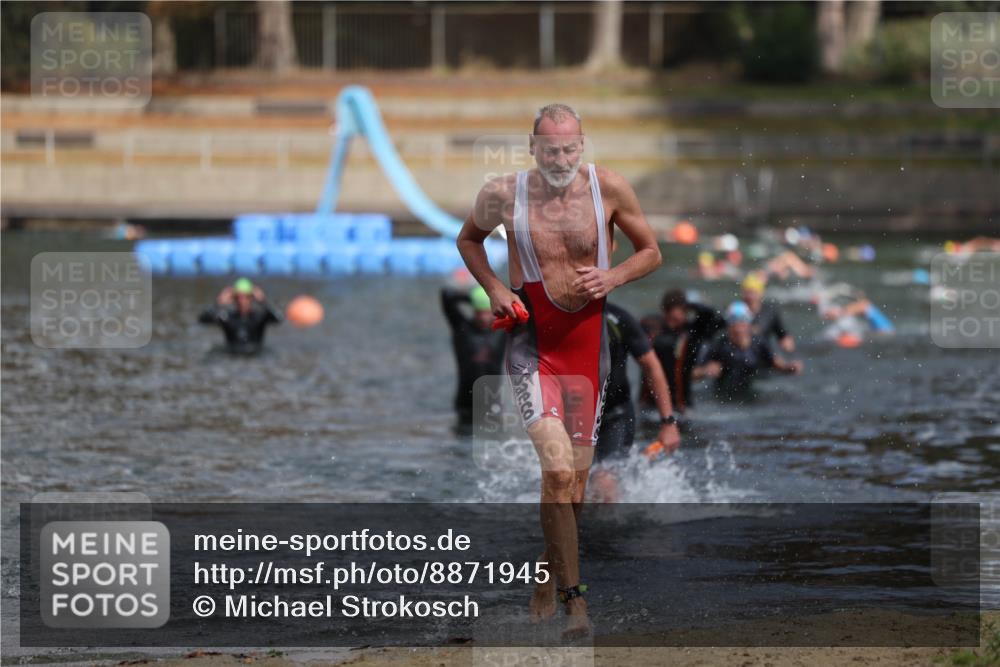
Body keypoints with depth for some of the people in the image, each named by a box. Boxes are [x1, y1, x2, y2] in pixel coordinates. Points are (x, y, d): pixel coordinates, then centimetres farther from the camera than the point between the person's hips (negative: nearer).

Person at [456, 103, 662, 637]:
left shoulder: (608, 188, -5)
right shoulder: (503, 195, -6)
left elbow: (650, 251, 9)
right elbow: (468, 238, 15)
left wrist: (612, 277, -11)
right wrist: (492, 288, -2)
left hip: (587, 338, 2)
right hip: (532, 339, -2)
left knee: (576, 477, 9)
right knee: (557, 468, -19)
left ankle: (546, 578, 33)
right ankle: (573, 599, -17)